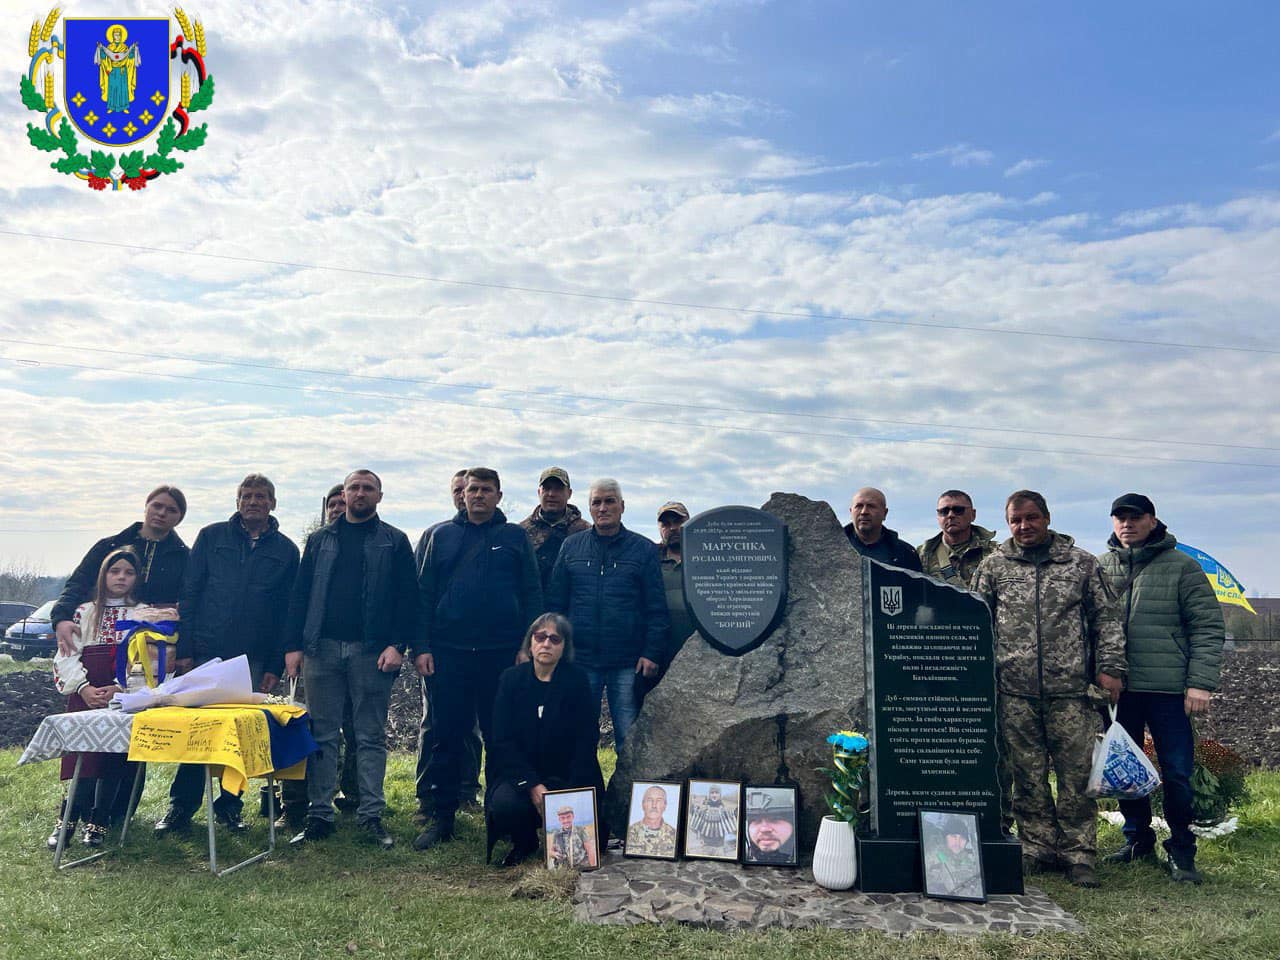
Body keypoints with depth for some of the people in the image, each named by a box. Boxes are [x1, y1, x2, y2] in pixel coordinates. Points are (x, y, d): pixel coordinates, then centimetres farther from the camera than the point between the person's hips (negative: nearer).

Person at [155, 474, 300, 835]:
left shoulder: (286, 551, 7)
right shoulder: (211, 537, 6)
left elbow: (287, 612, 6)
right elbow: (188, 594, 4)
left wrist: (276, 666, 1)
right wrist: (184, 649, -4)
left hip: (253, 661, 1)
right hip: (205, 653, -1)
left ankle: (229, 806, 20)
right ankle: (181, 807, 16)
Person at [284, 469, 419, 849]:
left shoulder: (395, 542, 6)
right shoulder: (320, 540, 14)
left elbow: (407, 597, 0)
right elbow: (300, 594, 11)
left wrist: (397, 644, -11)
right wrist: (293, 645, 2)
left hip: (372, 651, -2)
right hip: (322, 648, 2)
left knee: (371, 736, 4)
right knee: (322, 735, 6)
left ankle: (371, 815, 10)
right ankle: (319, 815, 14)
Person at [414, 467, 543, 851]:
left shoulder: (515, 537, 7)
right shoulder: (442, 536, 10)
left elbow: (532, 594, 4)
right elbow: (424, 593, 8)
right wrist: (421, 647, -1)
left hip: (502, 654, -1)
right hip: (449, 653, 1)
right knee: (446, 737, 5)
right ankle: (441, 818, 15)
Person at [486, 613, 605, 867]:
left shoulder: (577, 681, -4)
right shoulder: (511, 679, -2)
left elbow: (587, 742, -5)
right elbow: (502, 740, -8)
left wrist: (571, 791, -18)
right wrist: (532, 785, -20)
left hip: (564, 775, 0)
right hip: (518, 773, 0)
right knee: (505, 803, -31)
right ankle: (524, 844, 6)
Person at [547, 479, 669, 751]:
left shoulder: (644, 549, 3)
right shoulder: (571, 546, 9)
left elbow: (657, 609, 1)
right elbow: (555, 603, 9)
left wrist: (652, 654, -7)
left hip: (628, 664, -2)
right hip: (579, 660, 2)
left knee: (630, 740, 3)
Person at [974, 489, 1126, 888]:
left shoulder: (1082, 563, 7)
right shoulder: (994, 567, 7)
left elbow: (1106, 618, 9)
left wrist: (1110, 668, 1)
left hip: (1071, 690, 0)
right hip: (1016, 692, 1)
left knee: (1077, 775, 3)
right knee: (1028, 776, 7)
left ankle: (1078, 853, 15)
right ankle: (1038, 848, 19)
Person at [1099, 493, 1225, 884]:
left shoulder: (1182, 566, 0)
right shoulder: (1099, 567, 8)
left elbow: (1208, 628, -2)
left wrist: (1200, 683, -9)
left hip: (1168, 689, -3)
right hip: (1116, 688, 3)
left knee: (1177, 773, 1)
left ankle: (1181, 850, 18)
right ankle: (1137, 839, 27)